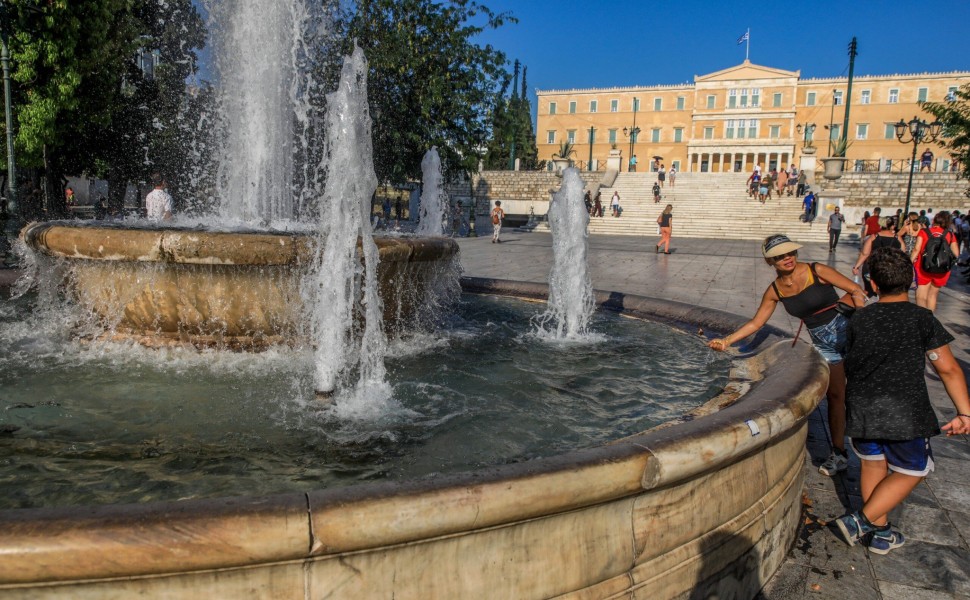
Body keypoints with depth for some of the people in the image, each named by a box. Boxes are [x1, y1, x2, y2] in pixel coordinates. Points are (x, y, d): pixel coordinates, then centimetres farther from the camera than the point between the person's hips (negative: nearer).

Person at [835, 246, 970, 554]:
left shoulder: (859, 319, 3)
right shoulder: (922, 319, -7)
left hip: (860, 409, 4)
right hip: (903, 412, -4)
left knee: (873, 466, 19)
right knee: (912, 471, 15)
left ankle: (881, 533, 30)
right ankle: (860, 520, 7)